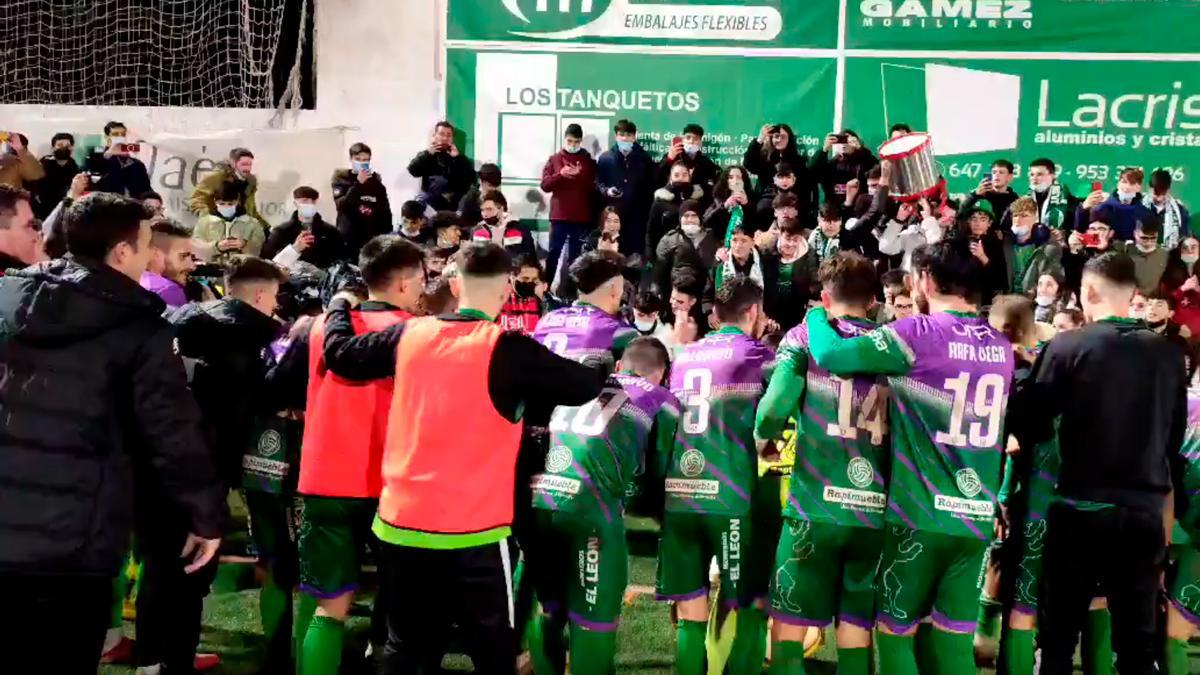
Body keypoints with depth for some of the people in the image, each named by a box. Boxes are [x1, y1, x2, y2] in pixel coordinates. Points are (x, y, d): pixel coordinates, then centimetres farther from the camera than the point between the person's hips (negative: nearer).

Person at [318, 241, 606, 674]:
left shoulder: (410, 335, 2)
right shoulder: (507, 349, -12)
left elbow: (339, 354, 15)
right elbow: (588, 387, -10)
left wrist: (339, 306, 34)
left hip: (399, 523, 5)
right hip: (470, 533, -5)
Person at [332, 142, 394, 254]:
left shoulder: (376, 181, 10)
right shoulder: (341, 179, 2)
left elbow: (386, 213, 10)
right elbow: (341, 205, -14)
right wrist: (357, 184, -19)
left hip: (373, 240, 2)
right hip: (348, 240, -2)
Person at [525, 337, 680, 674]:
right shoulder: (661, 400, 17)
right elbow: (658, 473, 16)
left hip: (536, 501, 5)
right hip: (589, 509, -5)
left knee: (547, 611, 22)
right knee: (593, 622, 9)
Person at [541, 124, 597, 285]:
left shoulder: (589, 161, 7)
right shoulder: (554, 159, 8)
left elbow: (595, 187, -1)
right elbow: (545, 185, 0)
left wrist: (580, 175, -16)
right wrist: (560, 174, -16)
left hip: (582, 217, 0)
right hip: (559, 215, 0)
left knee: (575, 255, 3)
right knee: (554, 252, -1)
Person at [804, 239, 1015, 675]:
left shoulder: (918, 334, -12)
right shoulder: (1001, 346, 7)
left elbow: (830, 353, -19)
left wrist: (816, 314, 1)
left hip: (921, 512, -5)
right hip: (977, 517, 5)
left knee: (894, 631, 9)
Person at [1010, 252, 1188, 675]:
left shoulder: (1068, 346, -9)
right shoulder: (1167, 354, 2)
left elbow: (1028, 426, -6)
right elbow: (1176, 436, 12)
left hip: (1081, 507, -3)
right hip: (1146, 510, 3)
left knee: (1058, 638, 9)